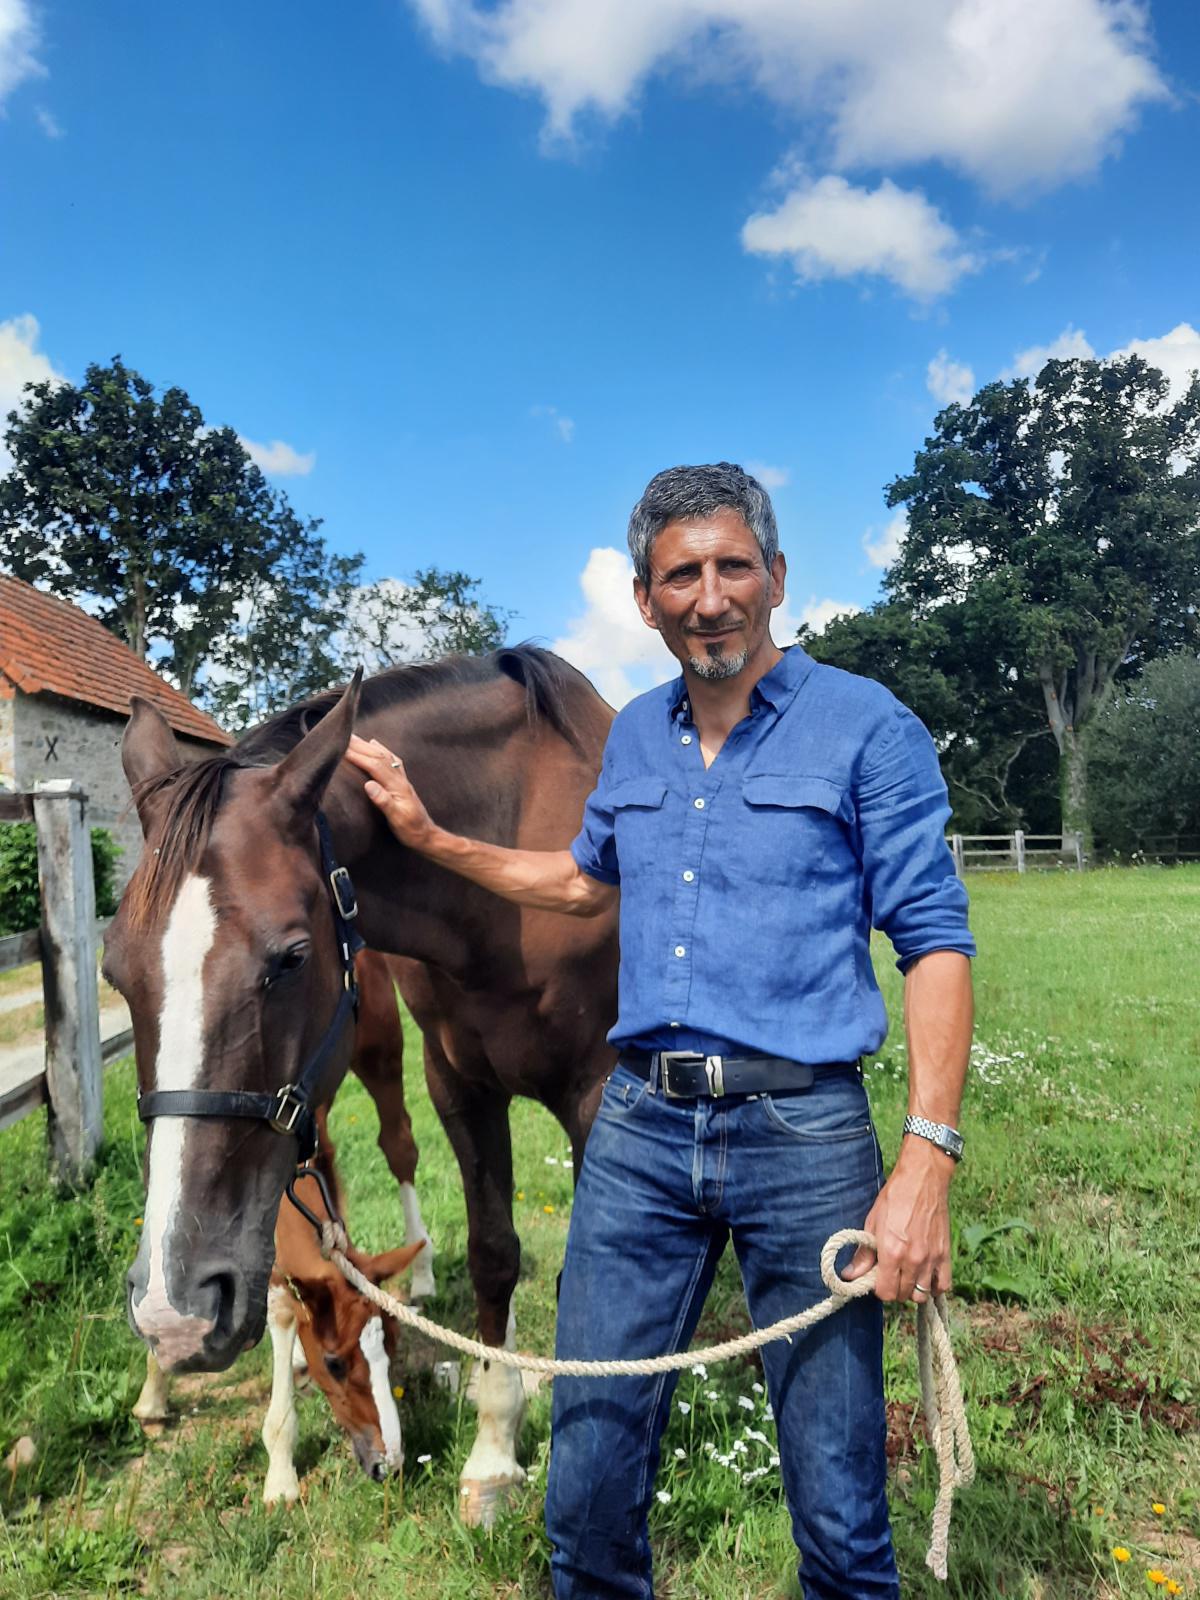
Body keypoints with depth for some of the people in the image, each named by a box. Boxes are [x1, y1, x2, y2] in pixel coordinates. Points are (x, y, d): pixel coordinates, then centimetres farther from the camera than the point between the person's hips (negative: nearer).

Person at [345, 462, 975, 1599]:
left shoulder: (867, 729, -5)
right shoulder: (635, 735, 11)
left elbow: (935, 943, -8)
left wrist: (927, 1158, -17)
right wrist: (428, 835, 20)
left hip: (803, 1132, -4)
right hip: (640, 1127, 5)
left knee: (838, 1502, 10)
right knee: (589, 1472, 15)